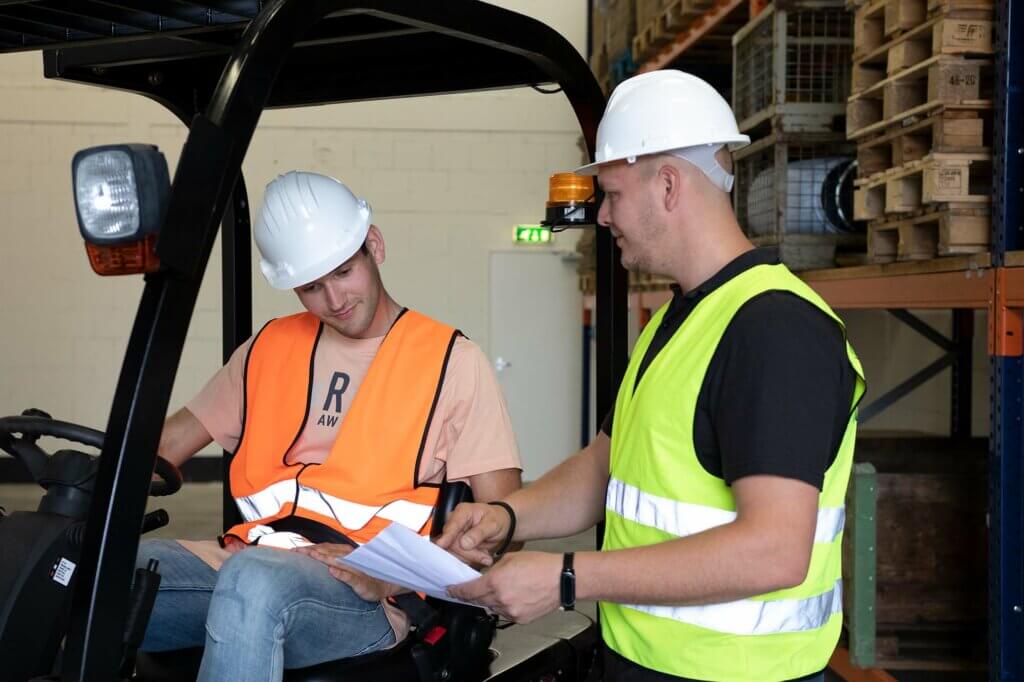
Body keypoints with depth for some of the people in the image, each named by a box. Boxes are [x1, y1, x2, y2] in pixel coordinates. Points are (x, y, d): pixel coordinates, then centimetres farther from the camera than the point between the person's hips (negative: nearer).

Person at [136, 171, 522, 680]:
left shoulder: (451, 361, 3)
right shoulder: (270, 348, 19)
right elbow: (178, 434, 22)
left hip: (366, 596, -4)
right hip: (244, 560, 5)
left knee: (256, 581, -38)